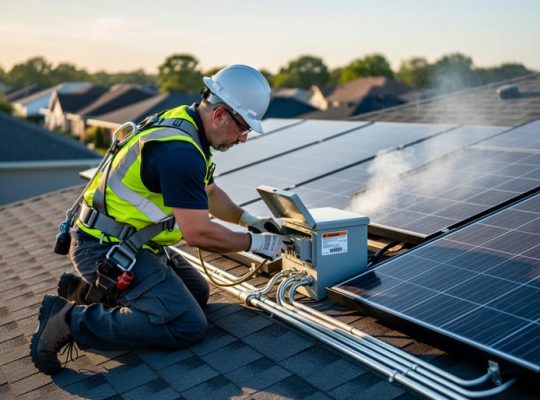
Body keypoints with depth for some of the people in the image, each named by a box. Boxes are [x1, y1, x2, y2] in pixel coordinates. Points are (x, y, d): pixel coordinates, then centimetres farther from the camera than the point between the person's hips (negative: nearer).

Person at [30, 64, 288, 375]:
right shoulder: (180, 151, -25)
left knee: (198, 293, 16)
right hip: (107, 248, -10)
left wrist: (248, 219, 11)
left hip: (129, 241, 11)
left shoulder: (184, 124, 7)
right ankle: (71, 320, -10)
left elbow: (209, 192, 22)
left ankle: (89, 292, 15)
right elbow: (198, 233, -23)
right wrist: (254, 243, -10)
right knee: (188, 326, -16)